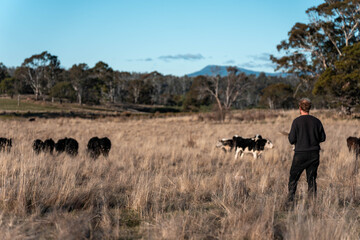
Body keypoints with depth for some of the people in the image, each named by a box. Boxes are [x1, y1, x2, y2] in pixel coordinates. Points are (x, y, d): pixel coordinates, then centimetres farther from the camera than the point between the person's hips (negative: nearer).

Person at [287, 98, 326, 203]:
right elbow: (323, 138, 7)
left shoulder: (296, 121, -8)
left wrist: (290, 135, 13)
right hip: (314, 154, 3)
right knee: (311, 178, 9)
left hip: (300, 154, -3)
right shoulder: (316, 121, 1)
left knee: (293, 177, 7)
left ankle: (290, 199, 3)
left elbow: (292, 140, -8)